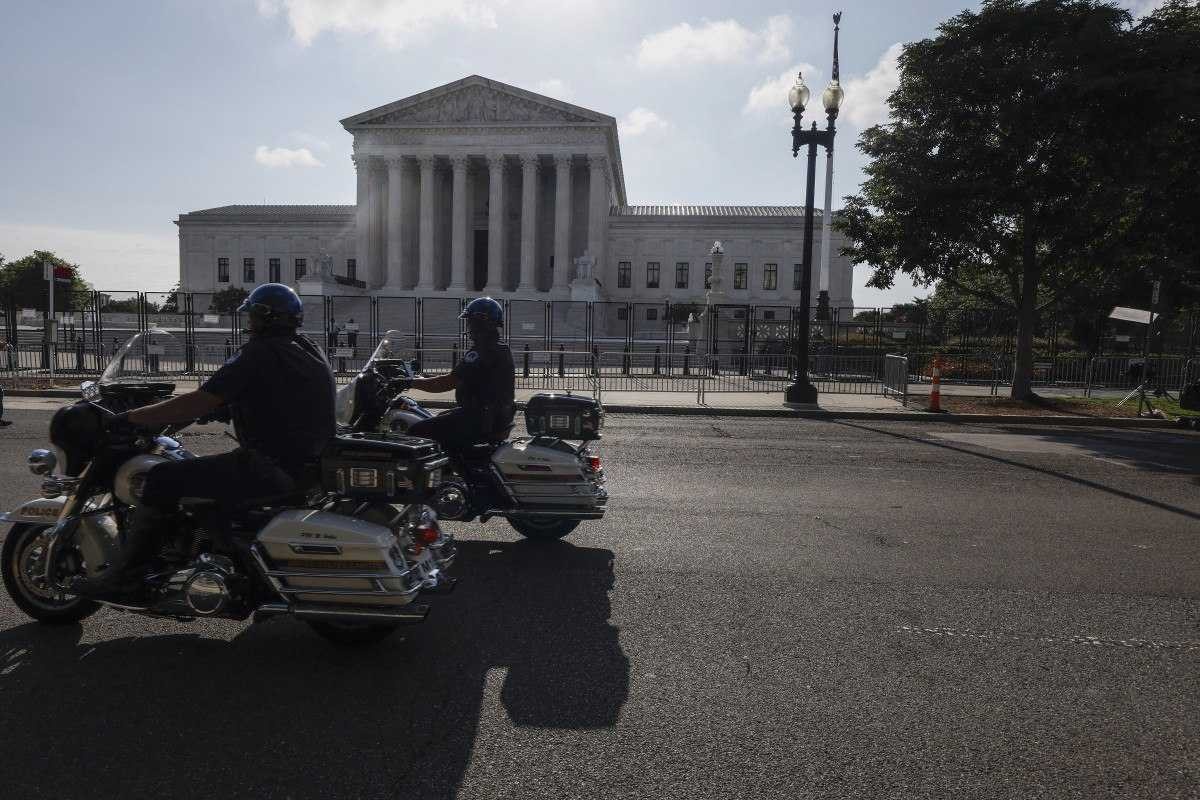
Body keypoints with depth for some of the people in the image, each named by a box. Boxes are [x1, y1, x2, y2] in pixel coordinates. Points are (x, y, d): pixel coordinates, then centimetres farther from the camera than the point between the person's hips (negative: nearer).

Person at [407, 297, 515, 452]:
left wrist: (412, 382, -11)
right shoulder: (502, 350, 15)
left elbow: (449, 382, -20)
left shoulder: (482, 353, -18)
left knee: (417, 433, -10)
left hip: (479, 420, -11)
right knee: (440, 418, 31)